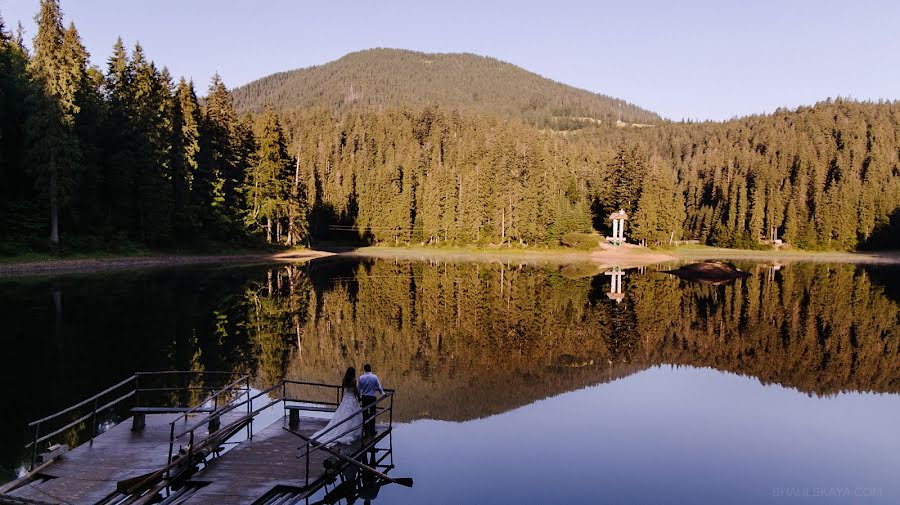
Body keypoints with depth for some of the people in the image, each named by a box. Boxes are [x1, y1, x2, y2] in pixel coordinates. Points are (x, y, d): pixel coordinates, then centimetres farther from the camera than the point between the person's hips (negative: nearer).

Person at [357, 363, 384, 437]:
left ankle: (366, 431, 14)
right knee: (372, 414, 7)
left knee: (365, 413, 10)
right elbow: (379, 387, -5)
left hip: (364, 397, 1)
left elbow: (359, 388, -1)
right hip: (372, 397, -1)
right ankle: (372, 430, 9)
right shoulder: (375, 377, -10)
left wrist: (359, 396, 15)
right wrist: (383, 393, 11)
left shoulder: (361, 377, -7)